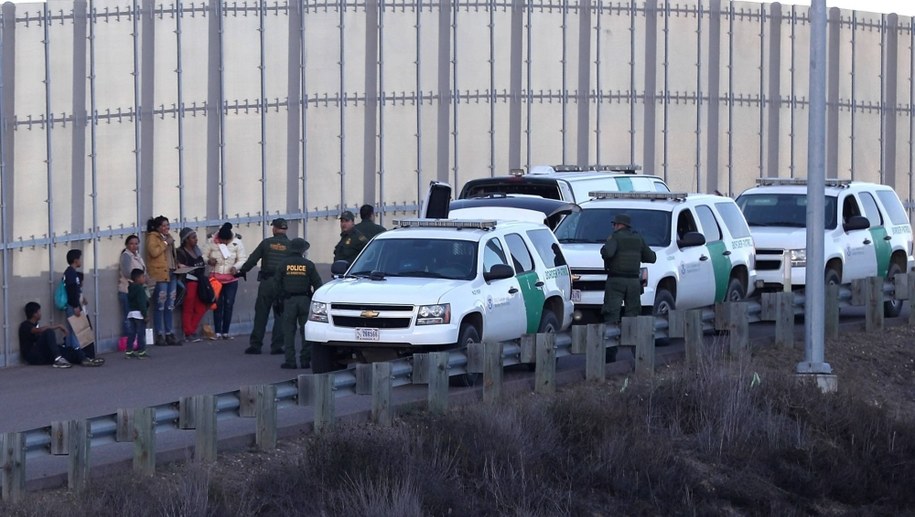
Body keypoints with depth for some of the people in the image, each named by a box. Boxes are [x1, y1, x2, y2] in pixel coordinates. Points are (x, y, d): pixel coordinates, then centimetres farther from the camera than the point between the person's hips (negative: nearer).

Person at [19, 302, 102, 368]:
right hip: (32, 356, -8)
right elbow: (40, 330, -24)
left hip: (43, 354, 8)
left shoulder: (36, 325, 23)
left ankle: (83, 360, -37)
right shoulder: (25, 325, -6)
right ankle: (57, 359, -39)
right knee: (49, 332, -28)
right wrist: (58, 326, -20)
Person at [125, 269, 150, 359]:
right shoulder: (140, 289, -15)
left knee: (132, 332, 11)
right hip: (139, 313, -9)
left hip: (131, 313, 9)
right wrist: (145, 315, -18)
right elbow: (142, 303, -20)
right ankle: (141, 352, -4)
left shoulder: (131, 288, 13)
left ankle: (128, 351, 11)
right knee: (141, 333, -4)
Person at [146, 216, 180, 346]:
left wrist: (177, 265, 16)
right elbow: (154, 252, -20)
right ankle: (159, 335, -6)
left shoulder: (167, 237, 21)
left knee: (170, 307, 9)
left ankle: (169, 334, 13)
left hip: (171, 274, 8)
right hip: (159, 275, -8)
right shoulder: (152, 237, -4)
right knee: (160, 306, -8)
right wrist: (166, 243, -13)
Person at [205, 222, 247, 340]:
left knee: (229, 305, 1)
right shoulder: (211, 242, -4)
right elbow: (204, 256, 3)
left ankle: (225, 332, 8)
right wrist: (208, 261, -19)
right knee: (218, 305, 0)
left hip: (231, 279, 0)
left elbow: (242, 259, -3)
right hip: (216, 278, 0)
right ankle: (217, 332, 4)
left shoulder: (237, 243, -4)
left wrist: (236, 267, -22)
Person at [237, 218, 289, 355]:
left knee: (261, 314, 5)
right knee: (280, 315, 4)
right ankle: (276, 346, 0)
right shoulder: (291, 246, 1)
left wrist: (242, 271, 15)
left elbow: (252, 259, 3)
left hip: (266, 283, 0)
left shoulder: (266, 243, 2)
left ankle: (255, 345, 4)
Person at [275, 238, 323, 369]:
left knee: (289, 331, 3)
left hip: (289, 301, 0)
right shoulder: (308, 265, -1)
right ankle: (305, 360, 3)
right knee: (306, 331, 5)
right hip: (305, 300, 0)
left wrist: (281, 298, 10)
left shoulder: (284, 265, 0)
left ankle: (290, 360, -2)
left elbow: (278, 284, 1)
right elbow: (317, 284, 0)